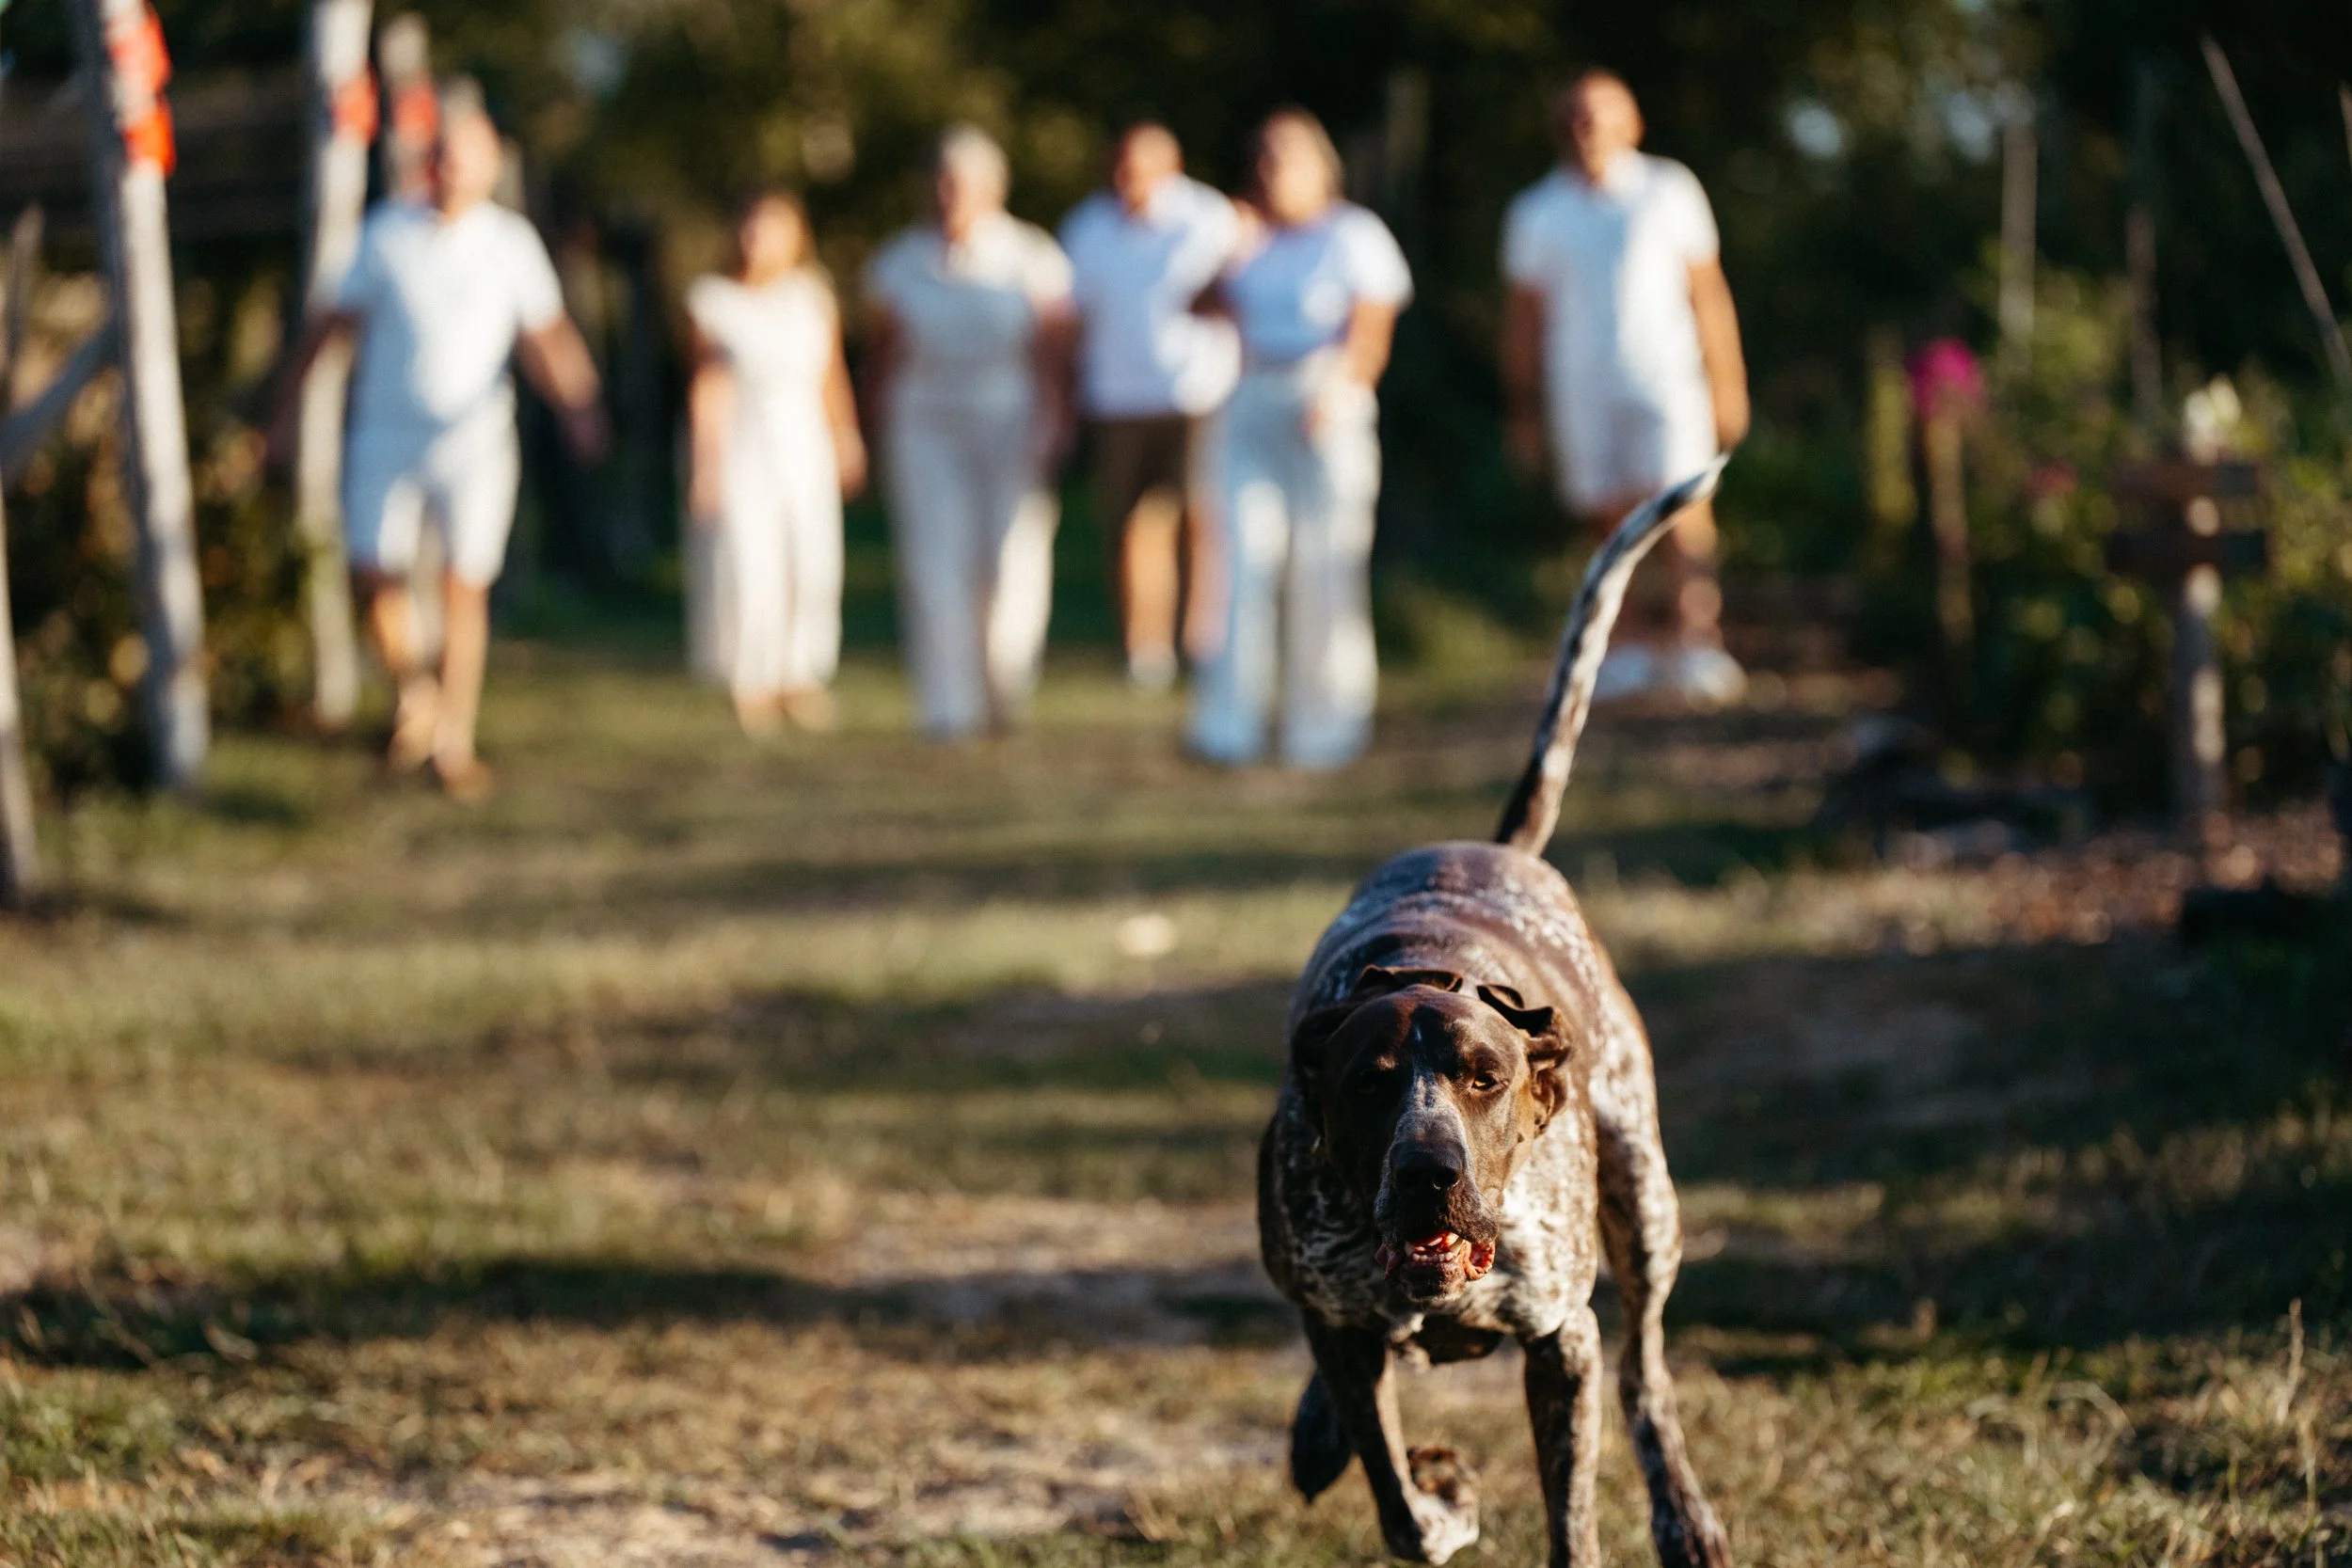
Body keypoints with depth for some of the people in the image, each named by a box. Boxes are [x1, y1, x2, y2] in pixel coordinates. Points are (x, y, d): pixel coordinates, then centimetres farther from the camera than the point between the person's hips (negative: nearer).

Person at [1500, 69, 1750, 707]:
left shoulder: (1669, 191, 4)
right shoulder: (1536, 213, 7)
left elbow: (1708, 291, 7)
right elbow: (1523, 318, 12)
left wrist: (1726, 384, 5)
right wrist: (1524, 411, 11)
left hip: (1665, 377, -2)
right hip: (1580, 388, 2)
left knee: (1681, 508, -16)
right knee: (1611, 517, 2)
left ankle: (1697, 641, -18)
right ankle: (1622, 650, 11)